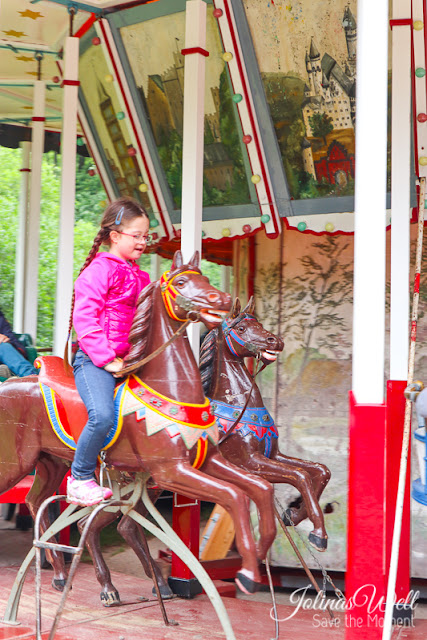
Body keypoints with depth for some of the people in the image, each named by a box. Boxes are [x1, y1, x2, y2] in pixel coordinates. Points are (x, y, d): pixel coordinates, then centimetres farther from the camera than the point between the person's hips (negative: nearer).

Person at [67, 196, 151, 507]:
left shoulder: (141, 277, 18)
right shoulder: (99, 270, -7)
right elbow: (84, 319, -14)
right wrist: (107, 359, -17)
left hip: (128, 361, 8)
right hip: (94, 360, -8)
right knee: (103, 416, -27)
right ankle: (80, 478, -8)